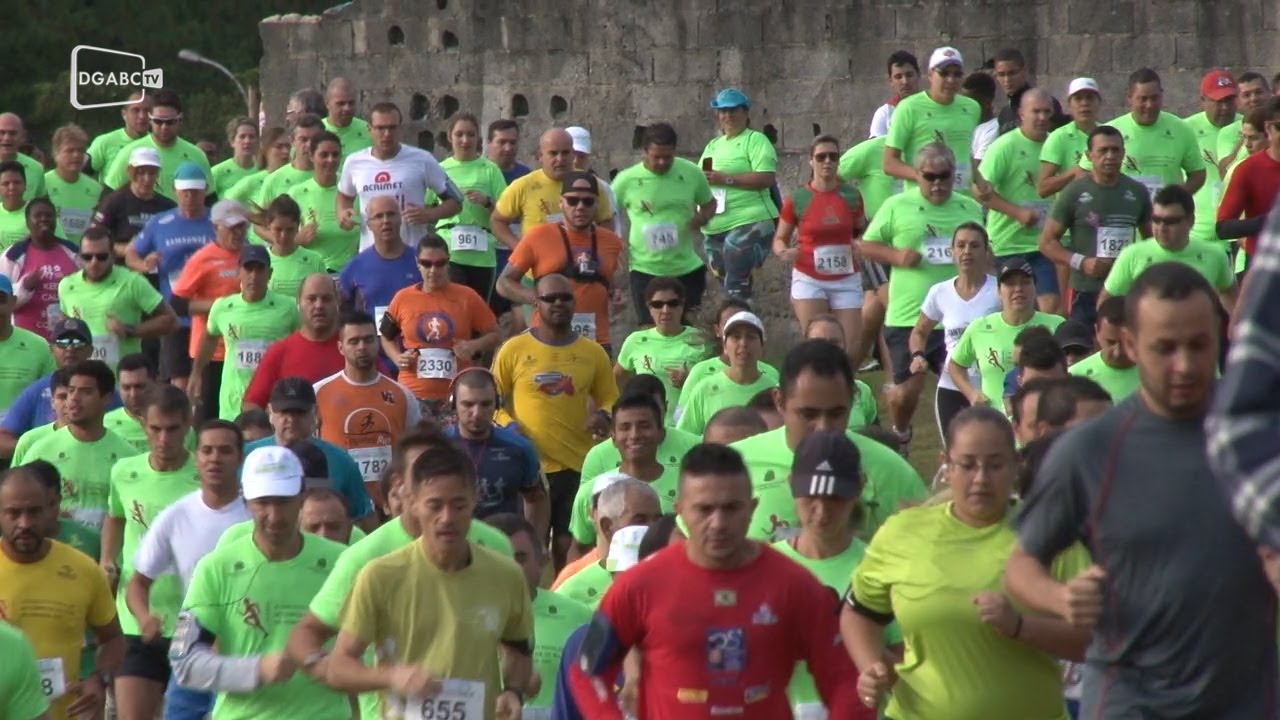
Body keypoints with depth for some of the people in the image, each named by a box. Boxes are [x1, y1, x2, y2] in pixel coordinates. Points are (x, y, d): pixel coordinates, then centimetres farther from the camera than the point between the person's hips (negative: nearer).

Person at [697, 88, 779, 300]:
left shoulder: (755, 140, -3)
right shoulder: (712, 146, 21)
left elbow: (766, 178, -15)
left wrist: (726, 179, -17)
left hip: (748, 225, -8)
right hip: (715, 228, 8)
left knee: (737, 288, -16)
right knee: (727, 285, 11)